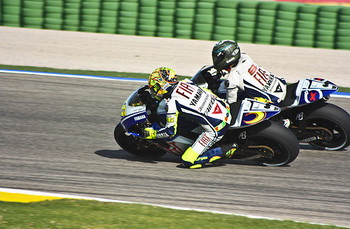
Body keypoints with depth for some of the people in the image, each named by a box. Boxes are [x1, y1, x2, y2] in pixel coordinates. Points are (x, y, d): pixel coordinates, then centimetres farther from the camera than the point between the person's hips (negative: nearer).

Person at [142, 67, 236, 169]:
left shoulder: (172, 103, -13)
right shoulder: (185, 83, 6)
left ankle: (225, 150, -6)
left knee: (187, 162, -6)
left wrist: (153, 134, 7)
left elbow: (170, 131, -8)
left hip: (215, 129, -8)